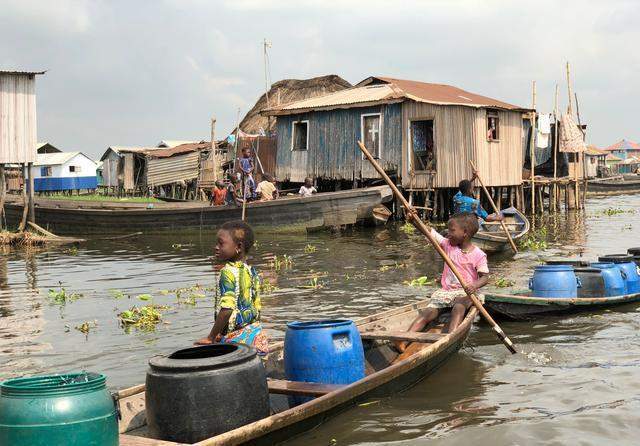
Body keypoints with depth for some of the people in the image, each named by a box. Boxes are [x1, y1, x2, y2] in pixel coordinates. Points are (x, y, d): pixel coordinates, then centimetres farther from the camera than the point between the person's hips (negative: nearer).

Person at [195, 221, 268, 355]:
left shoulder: (228, 272, -16)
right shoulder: (251, 271, 7)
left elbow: (226, 309, -23)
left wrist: (211, 338, -17)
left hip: (236, 338, -8)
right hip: (255, 334, 8)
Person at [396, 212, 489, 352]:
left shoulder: (478, 255, -5)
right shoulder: (447, 245, 6)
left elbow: (485, 277, -8)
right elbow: (429, 232, 1)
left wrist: (475, 285, -29)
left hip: (465, 293, -3)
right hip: (444, 291, 3)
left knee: (459, 306, -37)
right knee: (428, 312, -19)